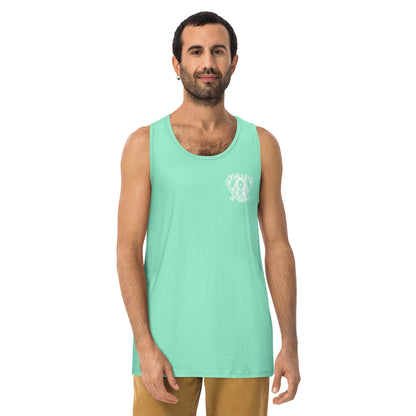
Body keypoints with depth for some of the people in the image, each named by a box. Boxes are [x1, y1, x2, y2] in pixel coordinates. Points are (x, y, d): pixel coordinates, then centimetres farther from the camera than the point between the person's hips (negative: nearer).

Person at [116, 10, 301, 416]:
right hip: (166, 341, -1)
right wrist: (145, 346, -11)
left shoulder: (261, 145, 7)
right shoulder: (144, 144, 1)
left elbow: (278, 247, 8)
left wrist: (290, 344, 2)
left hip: (243, 344, 2)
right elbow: (128, 250, -2)